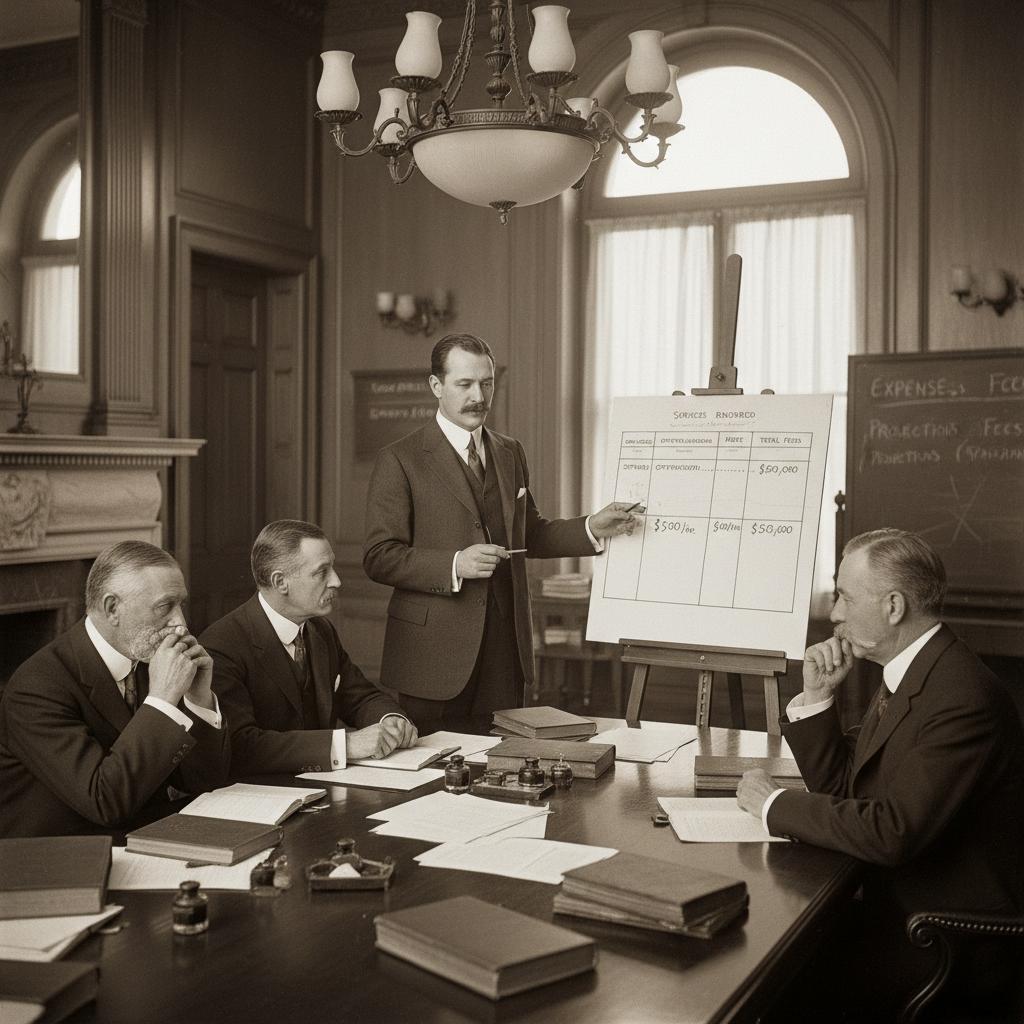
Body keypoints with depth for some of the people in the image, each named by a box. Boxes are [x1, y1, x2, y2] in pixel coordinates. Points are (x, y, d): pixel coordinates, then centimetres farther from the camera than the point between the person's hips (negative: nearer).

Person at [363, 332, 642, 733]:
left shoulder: (510, 453, 14)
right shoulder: (399, 460, -6)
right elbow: (378, 557, -10)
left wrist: (592, 528, 6)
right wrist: (454, 565, -22)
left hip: (505, 652, 5)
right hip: (435, 655, -5)